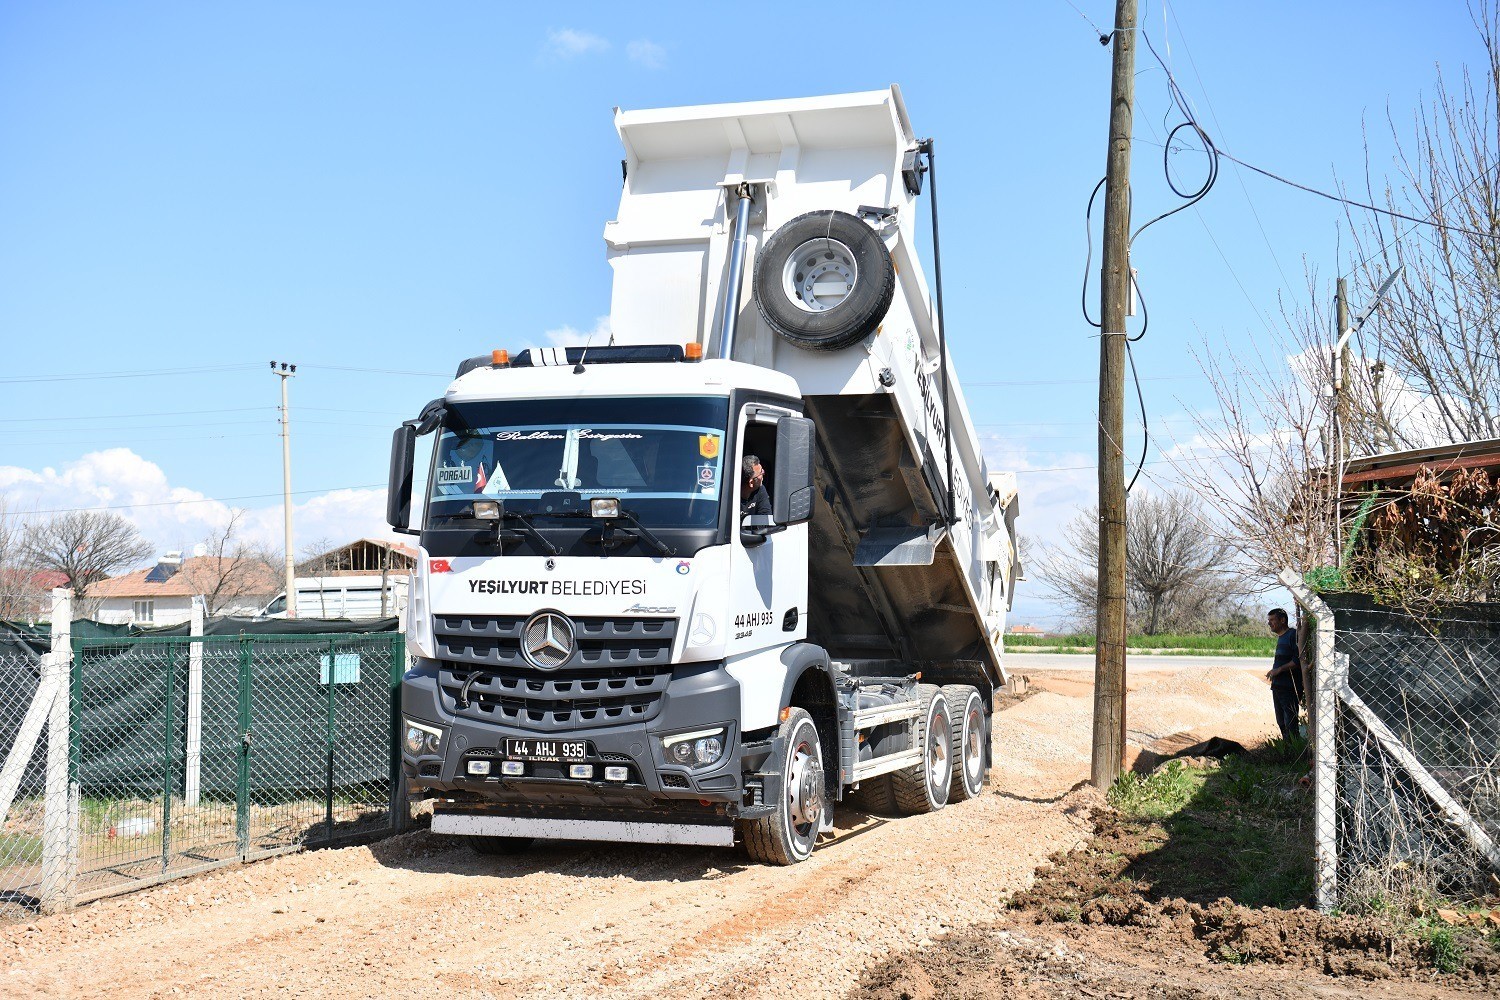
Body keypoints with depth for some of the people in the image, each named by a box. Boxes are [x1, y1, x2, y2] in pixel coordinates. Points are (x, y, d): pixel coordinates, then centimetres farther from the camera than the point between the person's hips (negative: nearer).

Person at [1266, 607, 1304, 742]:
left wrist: (1279, 669, -18)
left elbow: (1298, 660, -19)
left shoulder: (1293, 635, -10)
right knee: (1281, 722, 13)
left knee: (1290, 724, -10)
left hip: (1290, 688, -10)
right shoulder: (1280, 638, 19)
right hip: (1278, 686, 10)